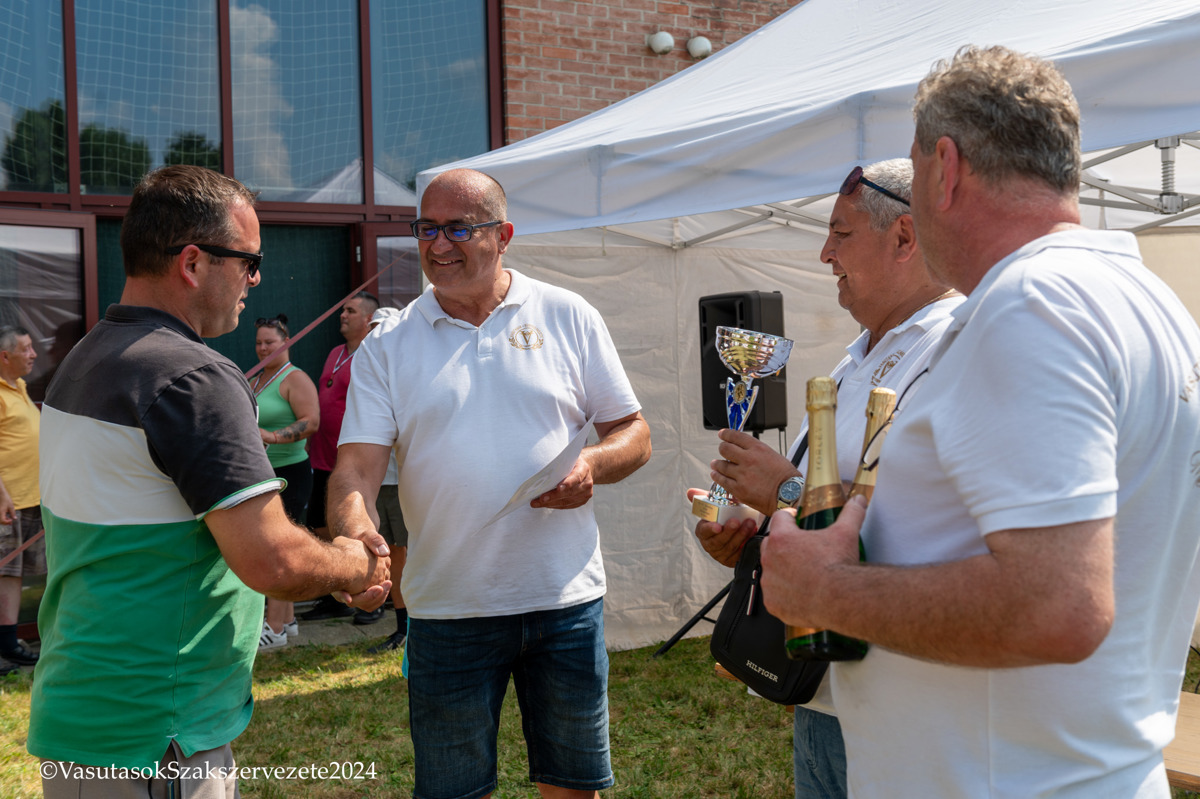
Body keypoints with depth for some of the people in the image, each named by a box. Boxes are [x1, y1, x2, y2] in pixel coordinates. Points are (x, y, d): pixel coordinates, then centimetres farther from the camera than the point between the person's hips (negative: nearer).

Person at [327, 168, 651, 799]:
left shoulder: (569, 318, 3)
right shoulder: (387, 344, 3)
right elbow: (356, 465, -6)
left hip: (565, 600, 0)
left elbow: (633, 433, 6)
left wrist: (594, 463, -15)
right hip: (447, 606, 0)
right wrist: (354, 532, -27)